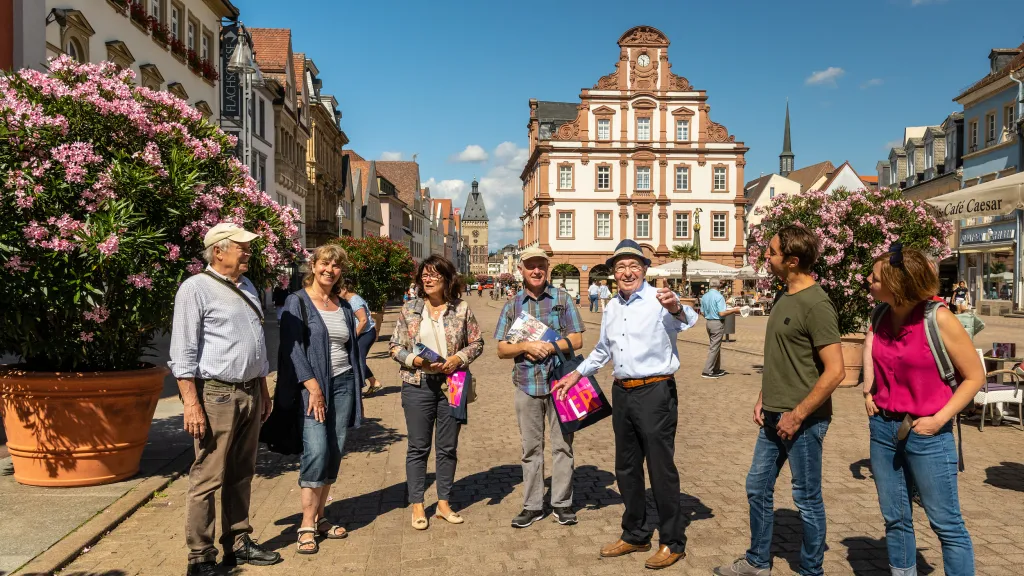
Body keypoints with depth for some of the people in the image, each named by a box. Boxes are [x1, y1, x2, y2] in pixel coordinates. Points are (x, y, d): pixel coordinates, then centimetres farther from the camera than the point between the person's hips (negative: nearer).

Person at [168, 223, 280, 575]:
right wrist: (191, 403, -18)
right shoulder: (196, 288, -8)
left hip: (250, 392, 8)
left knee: (242, 475, 14)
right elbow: (183, 352, -13)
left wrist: (263, 390, 19)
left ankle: (238, 544, 26)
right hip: (217, 395, -7)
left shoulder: (247, 287, 15)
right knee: (208, 478, -1)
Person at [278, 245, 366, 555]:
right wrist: (313, 386, -17)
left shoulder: (343, 306, 14)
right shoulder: (297, 302, -2)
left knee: (335, 452, 5)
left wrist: (358, 386, 13)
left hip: (343, 384, 5)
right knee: (316, 451, -13)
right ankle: (307, 526, -3)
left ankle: (320, 517, 17)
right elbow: (292, 347, -10)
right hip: (312, 385, -5)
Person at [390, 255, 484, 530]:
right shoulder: (409, 309, 2)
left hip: (452, 384, 1)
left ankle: (444, 503, 25)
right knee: (418, 447, 5)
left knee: (448, 447, 10)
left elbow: (477, 342, 4)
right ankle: (417, 506, 18)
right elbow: (396, 347, 2)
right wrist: (417, 360, -15)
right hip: (418, 385, -1)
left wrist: (458, 358, -13)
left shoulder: (461, 309, 1)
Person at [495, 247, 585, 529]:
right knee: (531, 448, 9)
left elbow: (576, 339, -2)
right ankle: (533, 505, 20)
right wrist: (527, 346, -13)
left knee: (562, 445, 6)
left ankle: (562, 503, 19)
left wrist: (548, 347, -15)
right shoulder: (512, 305, 7)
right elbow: (502, 349, 4)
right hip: (526, 385, 2)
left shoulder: (562, 299, 2)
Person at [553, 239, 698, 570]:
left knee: (661, 468, 3)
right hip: (622, 394, 8)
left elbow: (687, 322, -33)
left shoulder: (659, 301, -12)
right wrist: (575, 375, 22)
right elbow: (602, 351, 25)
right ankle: (635, 535, 34)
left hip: (655, 393, -7)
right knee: (626, 468, 17)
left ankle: (672, 543, 20)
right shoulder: (611, 307, 11)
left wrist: (676, 309, -54)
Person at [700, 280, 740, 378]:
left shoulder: (704, 296, 5)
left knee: (716, 346, 18)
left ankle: (716, 369, 24)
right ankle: (707, 371, -3)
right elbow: (722, 313, -21)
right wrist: (733, 310, -10)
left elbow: (702, 312, 10)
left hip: (708, 322, 7)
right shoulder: (719, 297, -17)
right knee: (714, 348, -2)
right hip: (717, 323, -7)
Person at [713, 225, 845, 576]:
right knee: (757, 488, 16)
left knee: (807, 498, 7)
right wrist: (763, 399, 10)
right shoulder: (785, 298, 8)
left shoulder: (816, 304, -18)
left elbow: (835, 371, -21)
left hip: (803, 420, -9)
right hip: (774, 416, 9)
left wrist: (797, 415, -18)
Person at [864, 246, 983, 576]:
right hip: (883, 429, 6)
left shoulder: (938, 319, -16)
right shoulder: (882, 316, 2)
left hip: (926, 434, -5)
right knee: (895, 520, 15)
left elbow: (975, 376, -9)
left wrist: (940, 419, -14)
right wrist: (869, 392, 6)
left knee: (946, 524, 5)